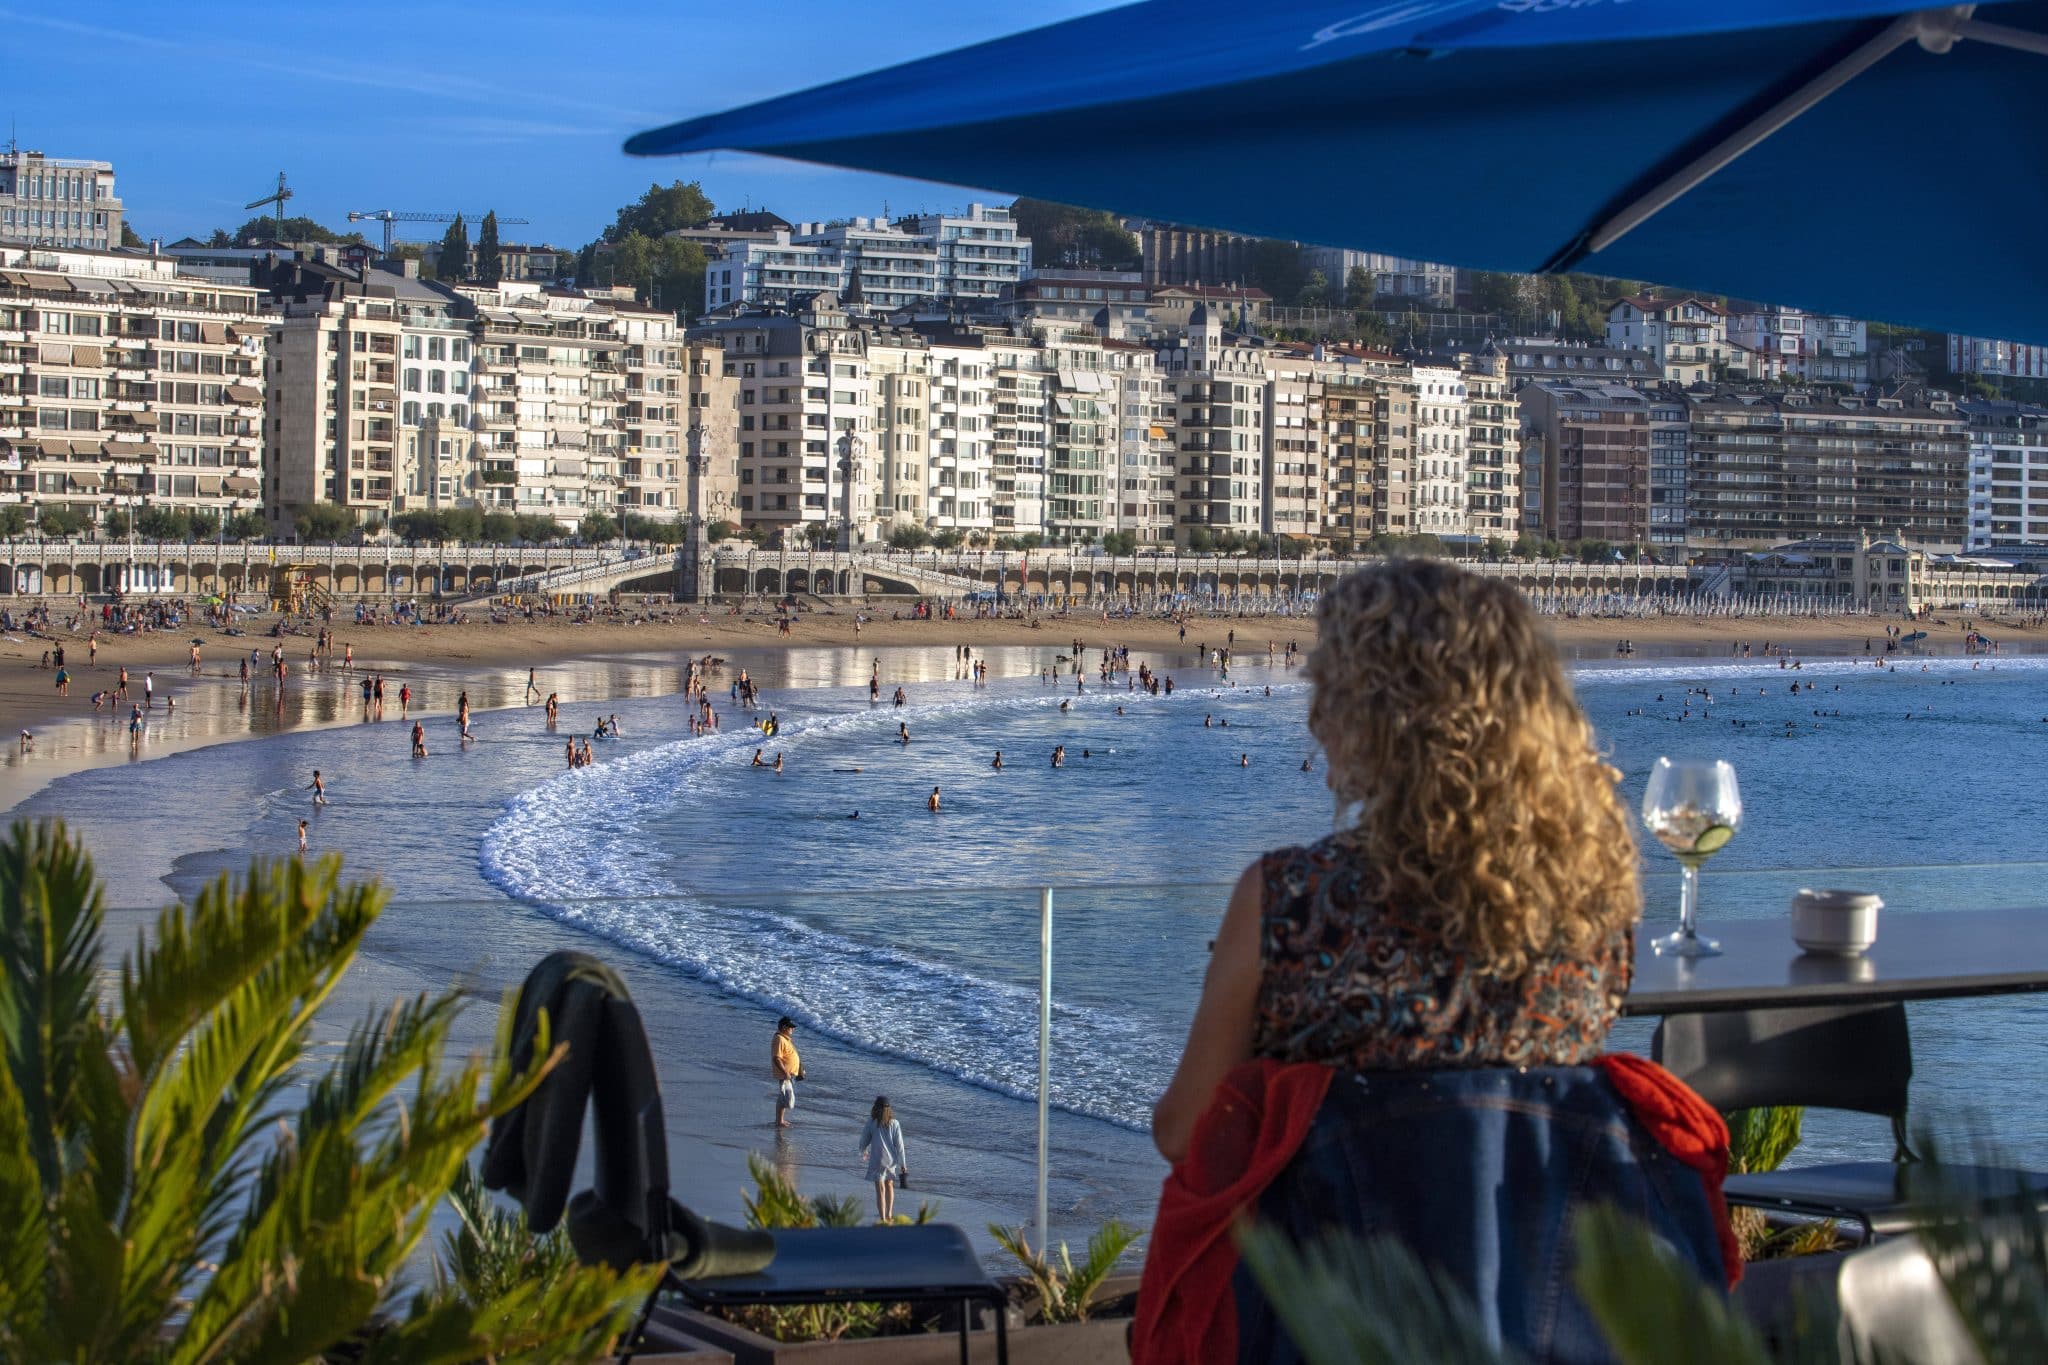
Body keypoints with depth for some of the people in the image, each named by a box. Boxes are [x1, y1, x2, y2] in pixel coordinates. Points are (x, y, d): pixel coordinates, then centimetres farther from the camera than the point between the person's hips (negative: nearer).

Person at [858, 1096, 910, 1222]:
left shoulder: (870, 1123, -10)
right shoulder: (894, 1123, -6)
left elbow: (864, 1141, 1)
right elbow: (899, 1144, -5)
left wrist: (863, 1152, 24)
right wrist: (902, 1163, 1)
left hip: (877, 1160, -3)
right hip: (891, 1159, 3)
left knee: (880, 1189, 0)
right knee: (889, 1185, 23)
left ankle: (883, 1220, -2)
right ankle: (889, 1215, 31)